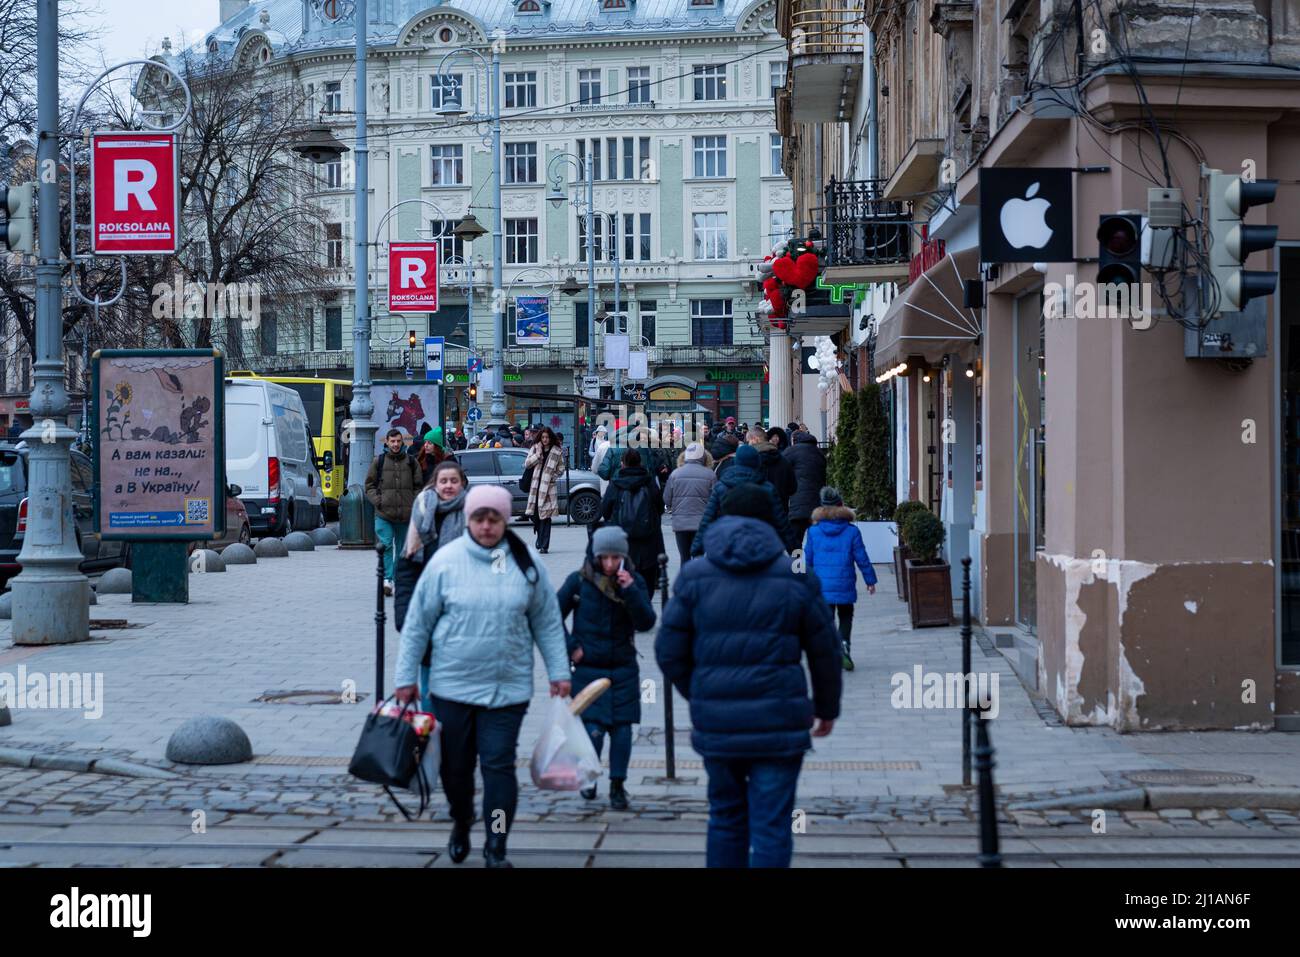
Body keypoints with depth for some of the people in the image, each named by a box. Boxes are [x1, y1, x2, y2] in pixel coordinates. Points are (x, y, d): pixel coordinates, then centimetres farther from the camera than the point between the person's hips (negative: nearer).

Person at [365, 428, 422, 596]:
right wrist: (377, 500, -5)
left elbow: (418, 486, 11)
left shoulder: (411, 462, 9)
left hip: (406, 514, 2)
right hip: (384, 513, -2)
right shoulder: (379, 462, 7)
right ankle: (387, 579, -18)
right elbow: (369, 485, 10)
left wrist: (414, 504, -2)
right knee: (386, 545, -14)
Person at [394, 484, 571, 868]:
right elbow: (417, 623, 0)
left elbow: (548, 623, 8)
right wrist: (405, 677, 0)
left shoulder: (527, 563, 0)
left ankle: (496, 848, 5)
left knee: (499, 765, -4)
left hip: (508, 688, 0)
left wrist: (558, 672, 5)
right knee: (455, 765, 11)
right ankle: (461, 824, 38)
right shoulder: (445, 560, -5)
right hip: (452, 686, 0)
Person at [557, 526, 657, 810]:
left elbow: (646, 623, -10)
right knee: (593, 730, -7)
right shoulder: (579, 581, -6)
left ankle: (617, 787, 13)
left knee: (622, 728, -1)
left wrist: (630, 590, -21)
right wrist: (571, 647, -4)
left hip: (623, 671, 2)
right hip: (587, 670, -2)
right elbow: (554, 616, 4)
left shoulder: (635, 582, -1)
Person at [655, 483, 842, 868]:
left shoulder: (694, 576, 3)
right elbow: (825, 652, 7)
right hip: (778, 722, -2)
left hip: (716, 722, 2)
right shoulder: (796, 578, 1)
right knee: (771, 826, 0)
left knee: (725, 818, 17)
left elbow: (669, 652, 2)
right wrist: (827, 707, 23)